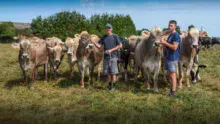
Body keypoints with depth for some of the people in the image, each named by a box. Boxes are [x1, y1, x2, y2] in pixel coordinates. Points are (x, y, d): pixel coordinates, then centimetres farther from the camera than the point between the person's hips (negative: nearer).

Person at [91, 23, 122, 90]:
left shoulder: (115, 36, -2)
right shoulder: (103, 37, 11)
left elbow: (120, 45, -4)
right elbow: (99, 46, 7)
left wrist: (111, 50, -11)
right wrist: (93, 41, -10)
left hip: (113, 57, -4)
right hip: (106, 57, 5)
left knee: (113, 72, -3)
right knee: (108, 72, 10)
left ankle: (114, 86, 6)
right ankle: (109, 85, 21)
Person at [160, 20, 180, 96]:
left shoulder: (176, 35, -12)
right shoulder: (170, 35, 17)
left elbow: (174, 47, -22)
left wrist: (165, 42, -17)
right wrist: (163, 44, 3)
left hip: (173, 58, -9)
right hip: (168, 57, 9)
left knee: (173, 75, -5)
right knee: (169, 75, 14)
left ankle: (173, 92, 2)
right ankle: (172, 89, 23)